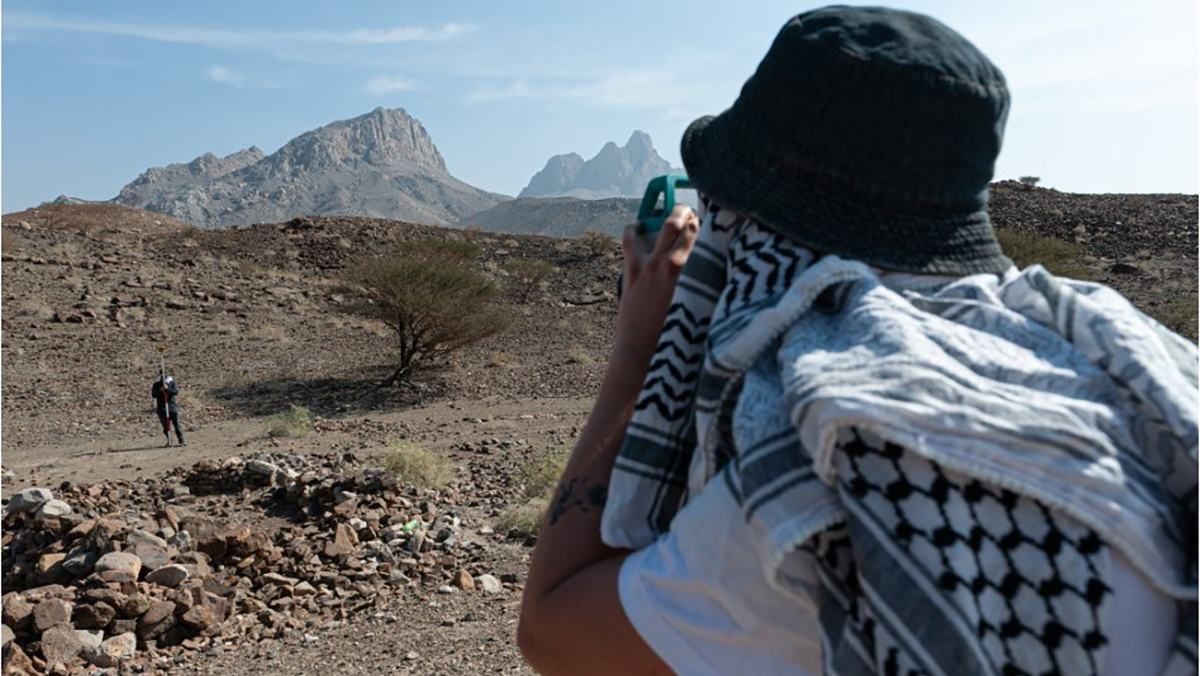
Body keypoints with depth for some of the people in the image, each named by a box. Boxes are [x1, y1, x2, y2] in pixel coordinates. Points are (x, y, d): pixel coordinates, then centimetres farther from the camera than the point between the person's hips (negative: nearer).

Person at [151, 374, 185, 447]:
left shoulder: (172, 382, 5)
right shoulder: (156, 384, 7)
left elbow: (176, 392, -9)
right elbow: (153, 395, -2)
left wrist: (167, 389, -23)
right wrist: (160, 391, -18)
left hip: (172, 407, -1)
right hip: (162, 408, 1)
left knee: (176, 424, -5)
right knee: (165, 425, 2)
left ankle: (181, 441, -2)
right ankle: (169, 441, 12)